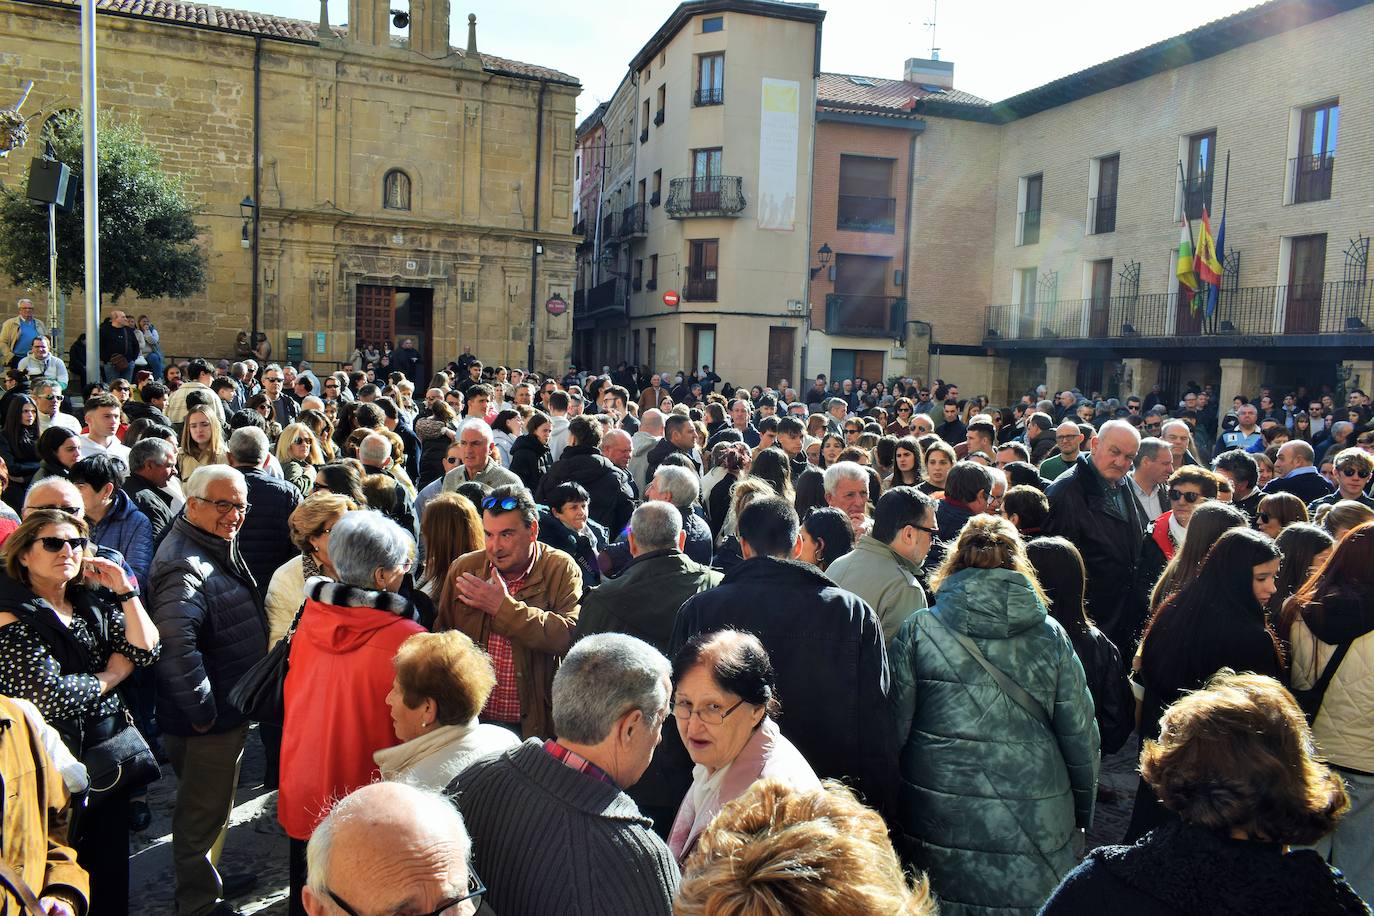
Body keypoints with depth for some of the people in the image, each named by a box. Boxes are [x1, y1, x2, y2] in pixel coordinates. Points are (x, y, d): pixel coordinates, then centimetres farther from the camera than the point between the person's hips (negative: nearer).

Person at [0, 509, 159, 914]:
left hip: (111, 752, 6)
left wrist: (125, 591, -9)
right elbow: (51, 695, -20)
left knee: (111, 863, 16)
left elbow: (145, 651, -3)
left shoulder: (93, 603, 5)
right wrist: (110, 676, -6)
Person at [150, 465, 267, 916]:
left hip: (228, 712, 10)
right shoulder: (185, 566, -26)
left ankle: (211, 879, 44)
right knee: (202, 815, 7)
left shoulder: (218, 549, 8)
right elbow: (175, 645, -39)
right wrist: (202, 711, -29)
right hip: (206, 723, -10)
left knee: (215, 809, 26)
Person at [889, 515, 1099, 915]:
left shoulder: (918, 630, -7)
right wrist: (1083, 812, 18)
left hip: (939, 824, -1)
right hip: (1036, 828, 1)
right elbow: (1080, 734, 3)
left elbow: (894, 727, -4)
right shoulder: (1051, 635, -2)